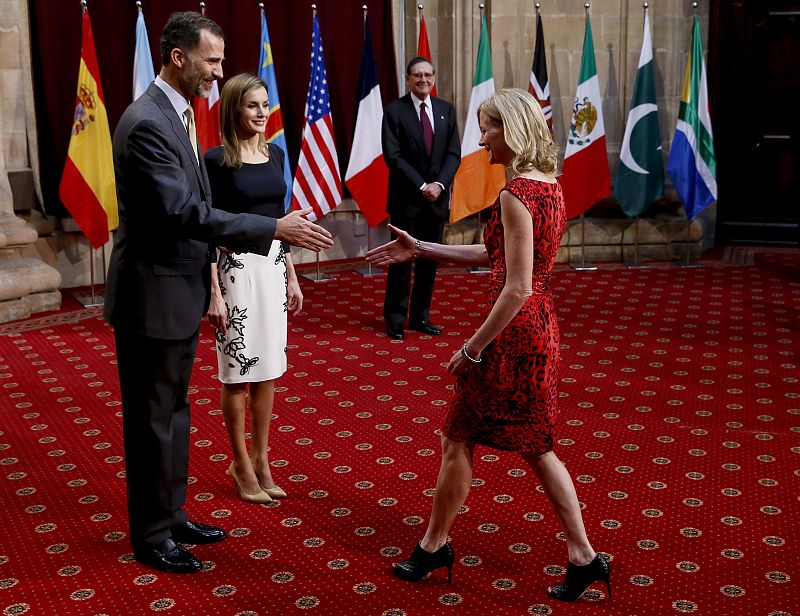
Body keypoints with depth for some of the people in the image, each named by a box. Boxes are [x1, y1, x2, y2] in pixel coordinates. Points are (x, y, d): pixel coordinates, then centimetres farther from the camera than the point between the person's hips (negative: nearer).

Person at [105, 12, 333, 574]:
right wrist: (276, 229, -28)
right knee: (153, 419, 4)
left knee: (174, 413, 19)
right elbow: (183, 211, -28)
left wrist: (207, 271, 18)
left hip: (179, 291, 10)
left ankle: (172, 516, 34)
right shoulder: (147, 122, -21)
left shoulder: (177, 114, 10)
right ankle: (152, 537, 20)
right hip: (153, 296, -10)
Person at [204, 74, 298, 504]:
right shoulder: (217, 160, -10)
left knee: (268, 369, 11)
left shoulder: (275, 154, 8)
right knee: (237, 372, 4)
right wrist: (214, 293, -15)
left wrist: (292, 277, 13)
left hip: (273, 265, 6)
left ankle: (260, 459, 24)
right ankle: (241, 463, 19)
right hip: (236, 267, -6)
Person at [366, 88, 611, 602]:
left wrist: (473, 348, -14)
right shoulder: (549, 185, 9)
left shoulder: (516, 195, -20)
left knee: (459, 439, 9)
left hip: (514, 335, -9)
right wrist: (421, 249, 16)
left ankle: (434, 545, 27)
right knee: (536, 446, 17)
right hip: (542, 330, 9)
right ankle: (583, 557, 21)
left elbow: (517, 289, -23)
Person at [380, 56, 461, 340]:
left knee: (430, 259, 7)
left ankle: (421, 316, 17)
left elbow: (454, 153, 4)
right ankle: (395, 318, 10)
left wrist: (439, 184, -11)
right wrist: (421, 186, -15)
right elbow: (393, 156, -10)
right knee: (401, 259, 1)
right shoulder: (394, 110, -4)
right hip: (406, 198, -4)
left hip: (437, 196, 4)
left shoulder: (446, 110, 8)